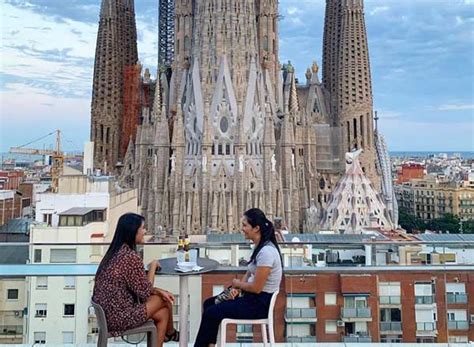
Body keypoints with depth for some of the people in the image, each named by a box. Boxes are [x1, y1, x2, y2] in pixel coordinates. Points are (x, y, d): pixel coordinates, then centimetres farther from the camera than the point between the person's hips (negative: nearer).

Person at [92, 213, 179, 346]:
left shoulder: (115, 252, 6)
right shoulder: (131, 257, -22)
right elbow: (145, 292, -13)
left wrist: (158, 291, 6)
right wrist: (153, 266, 0)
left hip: (108, 313, 8)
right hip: (119, 317, -8)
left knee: (163, 313, 13)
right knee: (165, 300, 9)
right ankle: (170, 333, 34)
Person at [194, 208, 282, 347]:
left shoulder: (266, 252, -26)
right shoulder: (259, 246, 5)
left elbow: (256, 288, -24)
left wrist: (238, 284, -6)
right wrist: (237, 288, -3)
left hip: (260, 303, -10)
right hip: (252, 296, 10)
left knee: (212, 313, -9)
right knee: (209, 303, 8)